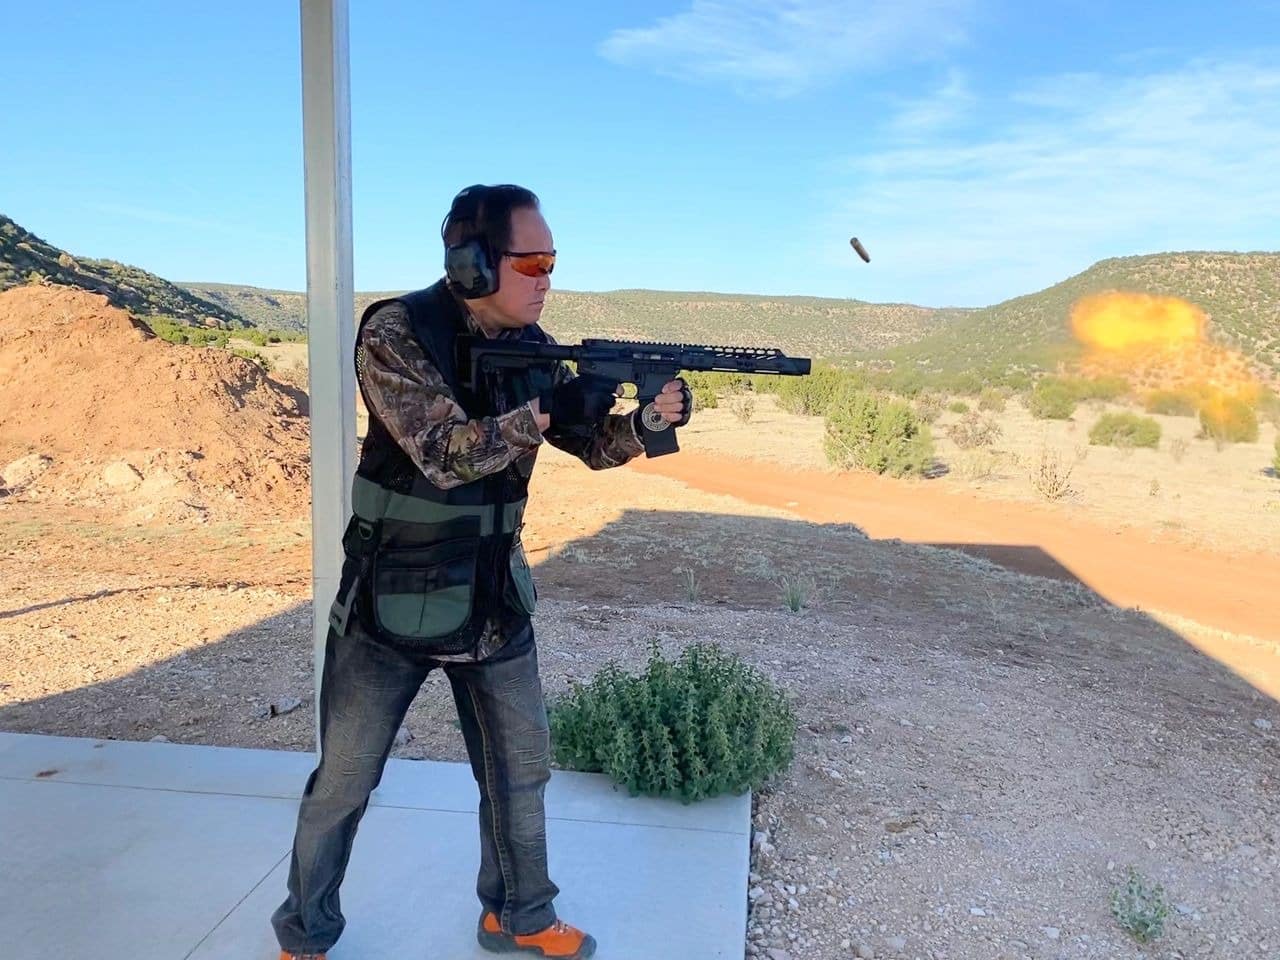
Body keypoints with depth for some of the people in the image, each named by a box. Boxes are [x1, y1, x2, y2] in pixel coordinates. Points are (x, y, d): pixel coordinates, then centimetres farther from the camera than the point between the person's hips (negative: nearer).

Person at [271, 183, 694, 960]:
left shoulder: (533, 348, 0)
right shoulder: (395, 334, -17)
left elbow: (593, 446, 2)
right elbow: (442, 453, -28)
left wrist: (649, 420, -18)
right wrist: (546, 413, -32)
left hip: (494, 597, 5)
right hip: (393, 600, -5)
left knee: (522, 766, 15)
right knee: (344, 781, 11)